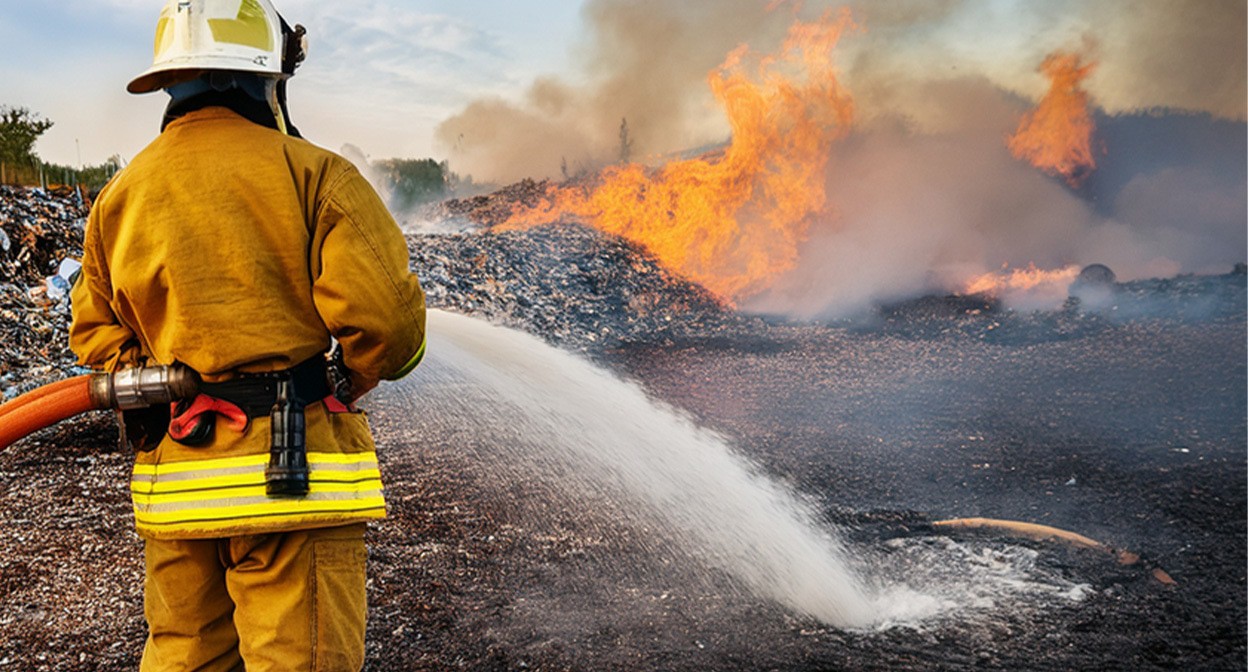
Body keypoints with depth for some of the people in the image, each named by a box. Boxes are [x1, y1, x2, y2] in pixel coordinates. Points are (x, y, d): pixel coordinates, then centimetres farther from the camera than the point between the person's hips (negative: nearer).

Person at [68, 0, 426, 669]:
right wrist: (350, 382, 4)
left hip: (171, 485, 6)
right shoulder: (310, 172, -8)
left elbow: (94, 333, 15)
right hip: (294, 476, -6)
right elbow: (387, 317, -15)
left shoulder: (120, 194, 11)